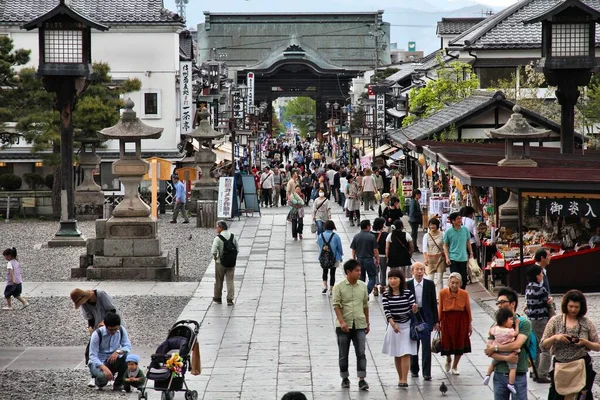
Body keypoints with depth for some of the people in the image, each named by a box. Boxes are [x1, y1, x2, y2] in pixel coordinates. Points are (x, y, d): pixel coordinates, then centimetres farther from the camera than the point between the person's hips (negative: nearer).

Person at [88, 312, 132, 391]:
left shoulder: (121, 330, -7)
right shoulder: (97, 334, -19)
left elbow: (128, 346, -6)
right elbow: (92, 356, -22)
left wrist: (118, 351, -30)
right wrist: (104, 368, -38)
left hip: (113, 360, 4)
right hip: (97, 362, -4)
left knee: (126, 356, -29)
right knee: (103, 377, -37)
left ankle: (118, 384, -9)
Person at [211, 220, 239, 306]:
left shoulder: (218, 238, -16)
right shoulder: (233, 236, -1)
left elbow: (213, 251, -23)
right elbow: (237, 249, 2)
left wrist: (215, 257, -5)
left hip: (220, 263, -3)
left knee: (219, 281, 13)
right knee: (230, 281, 6)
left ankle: (217, 298, 27)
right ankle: (230, 299, 1)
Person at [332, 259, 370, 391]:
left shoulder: (362, 286, 5)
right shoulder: (339, 287, -6)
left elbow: (365, 305, 13)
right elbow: (336, 305, -10)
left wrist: (367, 323, 14)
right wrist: (342, 322, -20)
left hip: (359, 325, 2)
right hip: (344, 326, -2)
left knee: (361, 353, -6)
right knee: (343, 355, 8)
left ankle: (362, 380, -7)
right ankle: (345, 378, 21)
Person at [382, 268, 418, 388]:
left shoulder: (407, 293, -6)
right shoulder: (386, 294, -3)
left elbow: (413, 309, -4)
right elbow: (386, 310, -9)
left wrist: (414, 309, -28)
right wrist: (393, 324, -22)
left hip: (406, 325, -2)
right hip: (393, 325, 2)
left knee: (405, 354, -8)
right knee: (396, 355, 9)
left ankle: (404, 380, -11)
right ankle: (400, 378, 18)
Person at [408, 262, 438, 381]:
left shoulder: (430, 284, 2)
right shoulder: (407, 285, 0)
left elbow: (434, 303, 4)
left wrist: (436, 320, 3)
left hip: (426, 318, -1)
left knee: (426, 345, -7)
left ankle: (426, 372, -5)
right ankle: (414, 370, 24)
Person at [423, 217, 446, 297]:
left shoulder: (442, 235, 0)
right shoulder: (426, 235, 0)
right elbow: (424, 248, -7)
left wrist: (446, 257, 1)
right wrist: (425, 259, -20)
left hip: (440, 258, -1)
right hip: (430, 258, 1)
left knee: (439, 278, -2)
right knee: (430, 278, -2)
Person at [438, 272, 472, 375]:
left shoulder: (464, 294, -11)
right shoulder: (443, 293, -12)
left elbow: (468, 309, -2)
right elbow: (440, 309, -2)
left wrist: (470, 324, 3)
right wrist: (438, 322, 3)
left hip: (461, 320, 1)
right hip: (447, 320, -1)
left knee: (460, 344, 8)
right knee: (447, 342, 6)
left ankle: (455, 367, 28)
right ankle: (448, 360, 41)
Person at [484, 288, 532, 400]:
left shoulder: (524, 323, -4)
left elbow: (516, 345, -18)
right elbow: (488, 352, -2)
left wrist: (495, 348, -7)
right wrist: (506, 358, -18)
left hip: (518, 375, -4)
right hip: (499, 374, 4)